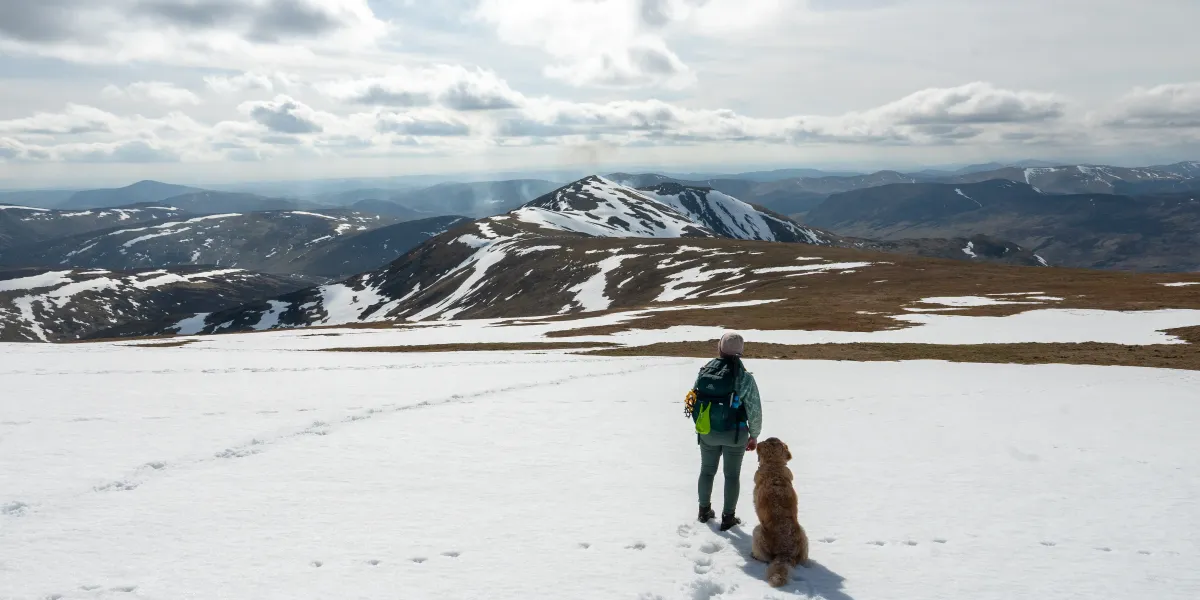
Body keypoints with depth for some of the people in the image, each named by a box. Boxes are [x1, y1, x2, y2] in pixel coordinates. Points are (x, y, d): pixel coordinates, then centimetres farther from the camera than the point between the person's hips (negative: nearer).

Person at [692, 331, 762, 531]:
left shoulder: (704, 371, -8)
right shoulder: (744, 377, -17)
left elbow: (694, 401, -1)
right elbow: (755, 411, -13)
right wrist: (754, 436, 2)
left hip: (707, 433, 3)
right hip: (734, 434, -3)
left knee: (707, 470, 21)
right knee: (732, 475, 13)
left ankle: (704, 511, 35)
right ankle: (728, 518, 21)